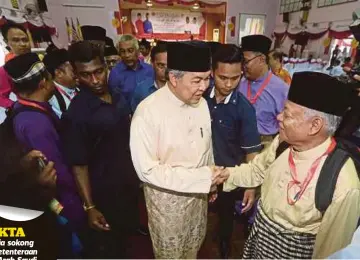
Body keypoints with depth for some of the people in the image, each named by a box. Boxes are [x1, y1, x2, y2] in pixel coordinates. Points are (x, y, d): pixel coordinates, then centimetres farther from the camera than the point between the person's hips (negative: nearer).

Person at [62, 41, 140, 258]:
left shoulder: (116, 96, -4)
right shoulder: (77, 113, -23)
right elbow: (79, 165, -18)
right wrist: (90, 207, -17)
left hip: (129, 185, 6)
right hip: (104, 193, -6)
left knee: (126, 233, 29)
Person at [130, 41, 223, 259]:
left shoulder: (202, 103, -7)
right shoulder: (148, 112, -28)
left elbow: (207, 147, 4)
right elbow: (147, 169, -26)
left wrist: (210, 180, 11)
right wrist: (202, 177, -27)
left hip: (198, 191, 6)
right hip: (167, 195, -5)